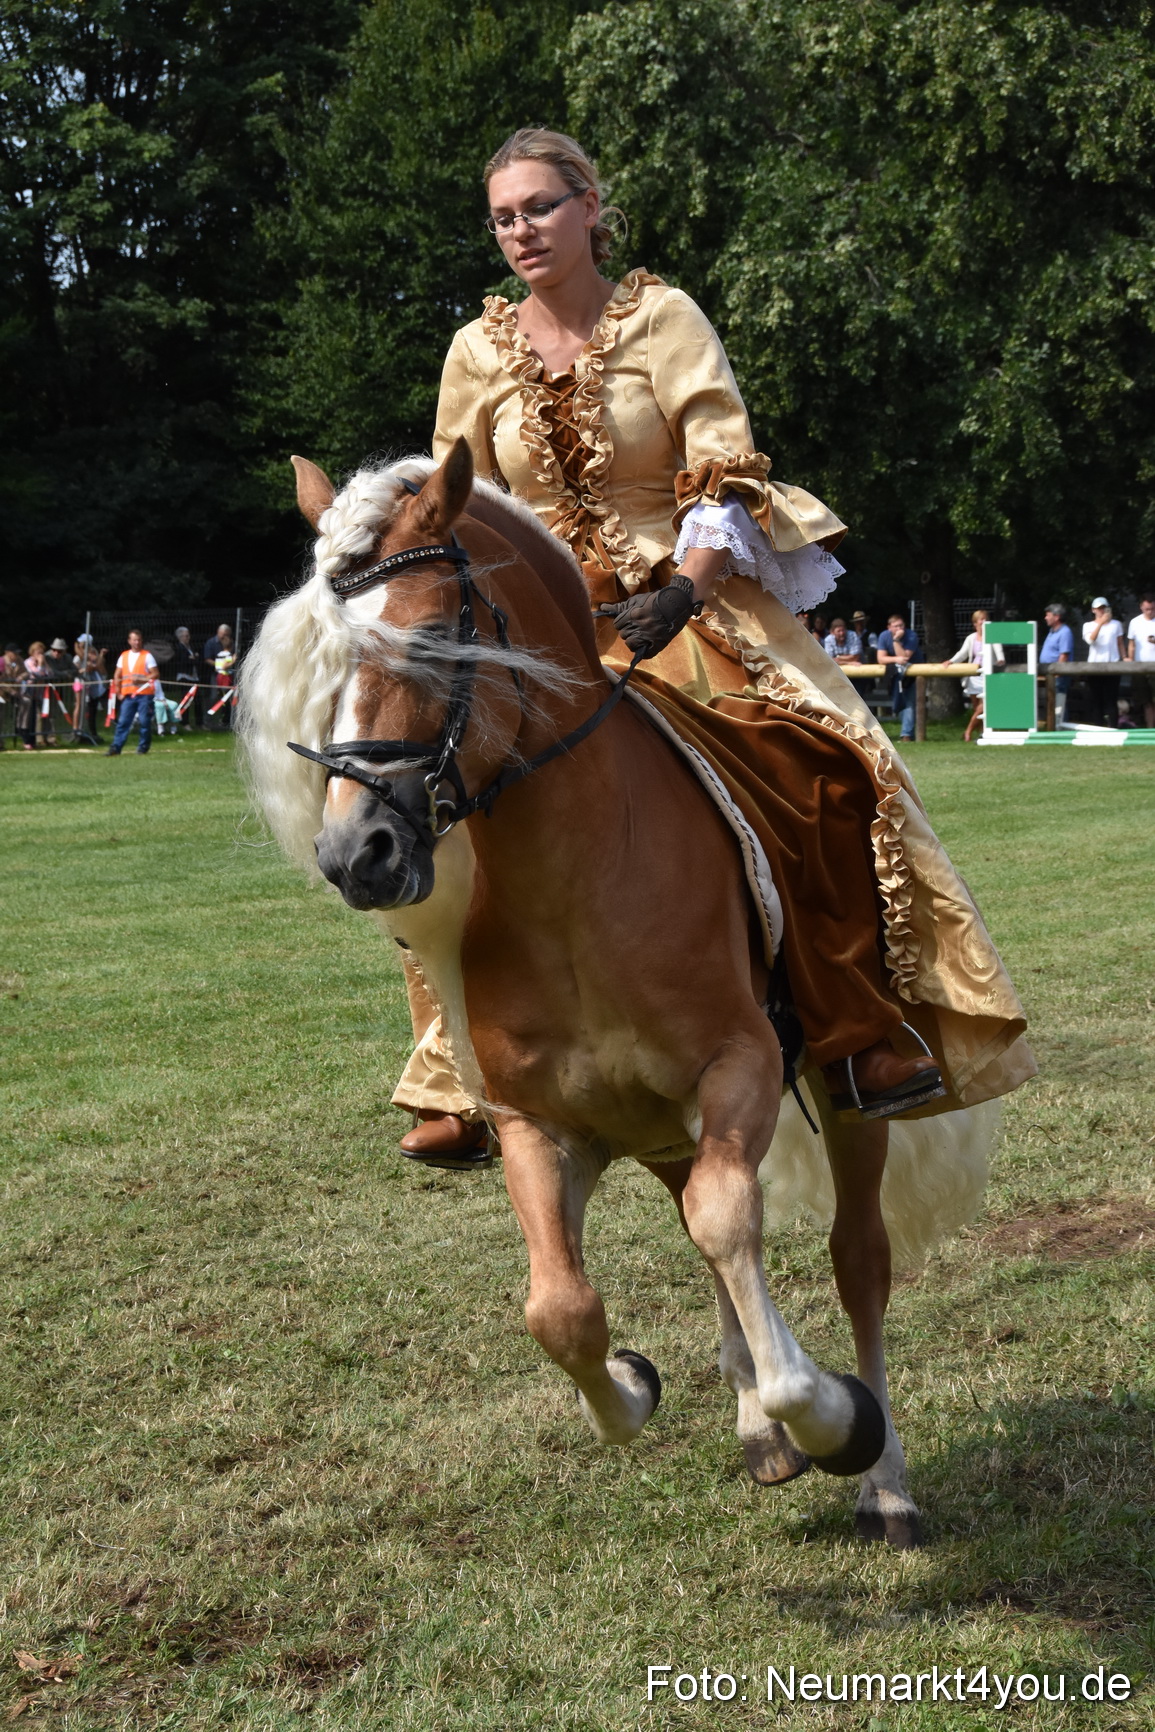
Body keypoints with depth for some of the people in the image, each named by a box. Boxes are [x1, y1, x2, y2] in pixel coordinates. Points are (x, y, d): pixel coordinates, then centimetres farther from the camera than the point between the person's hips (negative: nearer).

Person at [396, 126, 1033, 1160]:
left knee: (822, 765, -25)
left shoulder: (663, 317, 1)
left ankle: (856, 1033, -14)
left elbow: (723, 469, -7)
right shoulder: (479, 353, 9)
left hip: (688, 598, -2)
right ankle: (459, 1082, -9)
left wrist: (683, 592, -23)